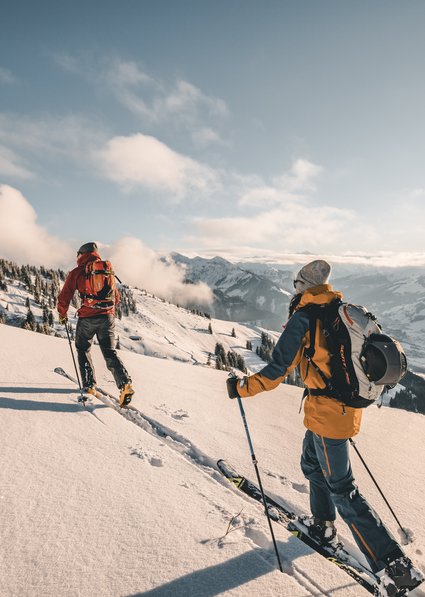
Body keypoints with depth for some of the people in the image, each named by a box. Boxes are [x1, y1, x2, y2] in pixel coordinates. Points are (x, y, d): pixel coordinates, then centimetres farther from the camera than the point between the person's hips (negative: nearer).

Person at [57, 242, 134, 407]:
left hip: (87, 318, -3)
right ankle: (125, 383, -11)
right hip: (108, 317, 3)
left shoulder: (77, 272, 2)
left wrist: (62, 315, 21)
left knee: (83, 349, 19)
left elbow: (64, 297, 4)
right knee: (109, 352, 7)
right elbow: (116, 297, 20)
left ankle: (89, 385, 15)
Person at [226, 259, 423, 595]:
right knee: (312, 464, 27)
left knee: (342, 489, 6)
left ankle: (396, 566, 12)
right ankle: (324, 528, 44)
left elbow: (278, 371, -19)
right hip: (347, 406, 8)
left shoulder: (304, 318, -17)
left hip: (325, 413, -8)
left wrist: (241, 388, -7)